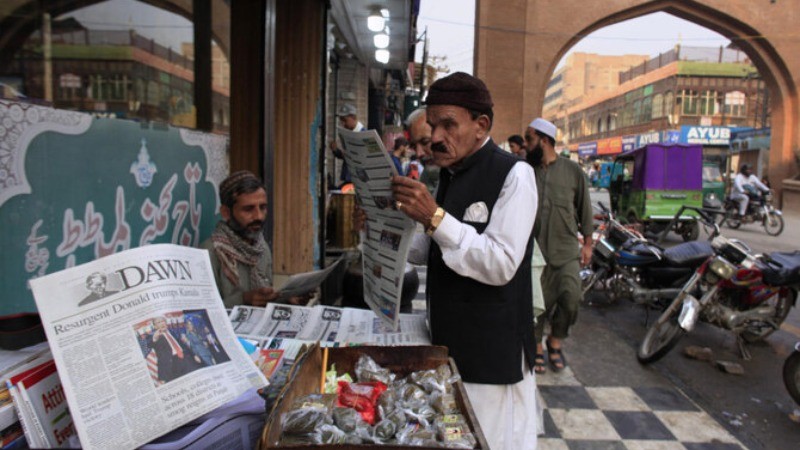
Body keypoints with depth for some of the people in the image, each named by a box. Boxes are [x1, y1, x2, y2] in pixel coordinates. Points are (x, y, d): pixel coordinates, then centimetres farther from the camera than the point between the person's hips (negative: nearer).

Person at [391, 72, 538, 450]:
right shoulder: (450, 174, 9)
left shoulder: (513, 174, -15)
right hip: (449, 340, 8)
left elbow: (501, 265, -23)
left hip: (491, 349, -7)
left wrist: (435, 217, -28)